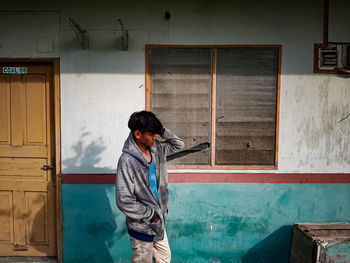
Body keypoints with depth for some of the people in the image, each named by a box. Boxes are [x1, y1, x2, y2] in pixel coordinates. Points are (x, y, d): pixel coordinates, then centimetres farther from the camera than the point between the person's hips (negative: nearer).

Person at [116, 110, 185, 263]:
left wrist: (162, 131, -5)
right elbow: (123, 201, -25)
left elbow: (179, 145, 13)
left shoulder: (156, 149, -2)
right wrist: (150, 214, -16)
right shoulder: (127, 160, -24)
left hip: (158, 221, 7)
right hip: (142, 227, -7)